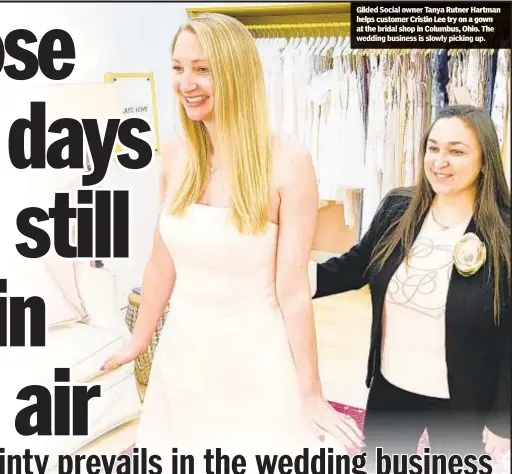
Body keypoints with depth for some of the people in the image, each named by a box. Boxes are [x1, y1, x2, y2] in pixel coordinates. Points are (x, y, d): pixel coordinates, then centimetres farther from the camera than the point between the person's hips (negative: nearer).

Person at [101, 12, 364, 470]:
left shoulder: (288, 163, -19)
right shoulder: (176, 155, -3)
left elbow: (292, 289, -16)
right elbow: (162, 263, 7)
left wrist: (311, 393, -10)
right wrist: (139, 342, 16)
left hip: (256, 351, -4)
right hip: (184, 347, 5)